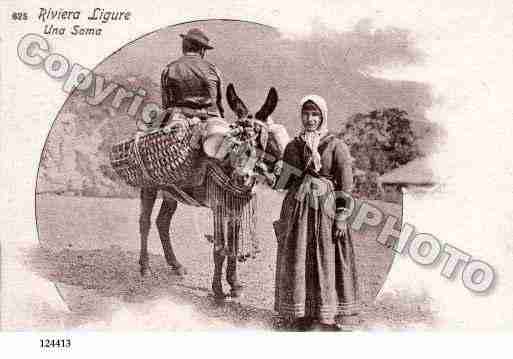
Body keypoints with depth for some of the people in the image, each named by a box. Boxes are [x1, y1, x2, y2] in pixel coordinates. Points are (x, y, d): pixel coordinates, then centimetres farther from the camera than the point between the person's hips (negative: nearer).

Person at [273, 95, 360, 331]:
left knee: (326, 261, 0)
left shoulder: (336, 146, -2)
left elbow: (345, 185, -5)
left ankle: (325, 316, 11)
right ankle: (300, 313, 15)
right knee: (297, 260, 4)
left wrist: (341, 218, -10)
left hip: (326, 210, -3)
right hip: (297, 210, 3)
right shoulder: (293, 146, 10)